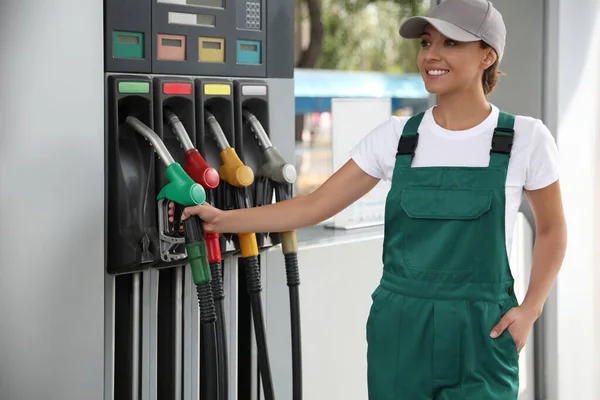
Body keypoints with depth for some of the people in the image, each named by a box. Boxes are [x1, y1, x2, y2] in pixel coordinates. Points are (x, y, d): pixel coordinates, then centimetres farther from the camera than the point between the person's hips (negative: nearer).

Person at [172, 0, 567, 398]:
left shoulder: (525, 138, -3)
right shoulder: (396, 136, 1)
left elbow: (551, 229, 8)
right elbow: (315, 206, 3)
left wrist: (529, 310, -4)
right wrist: (223, 219, -4)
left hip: (480, 335, -2)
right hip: (398, 329, 2)